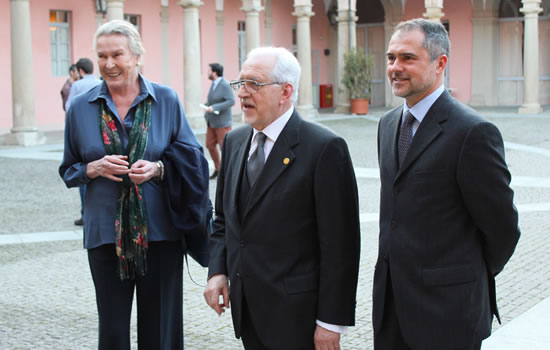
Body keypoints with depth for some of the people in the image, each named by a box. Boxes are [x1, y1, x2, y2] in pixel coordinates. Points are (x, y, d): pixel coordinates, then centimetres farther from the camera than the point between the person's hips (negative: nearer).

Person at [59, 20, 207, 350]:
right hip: (106, 233, 1)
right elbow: (68, 170, 11)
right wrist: (94, 168, -10)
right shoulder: (81, 107, 3)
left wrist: (158, 169, -15)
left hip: (159, 231, -1)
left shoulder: (166, 99, 0)